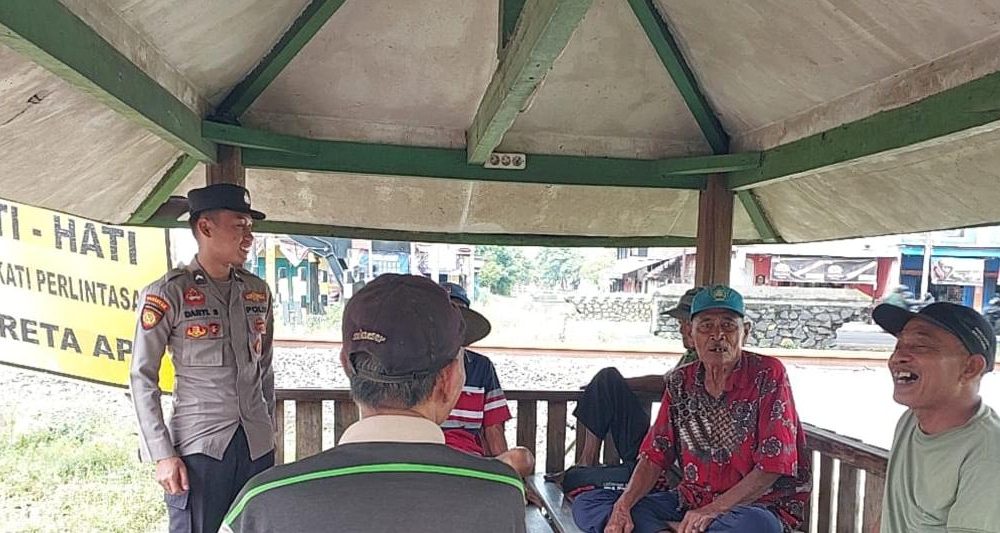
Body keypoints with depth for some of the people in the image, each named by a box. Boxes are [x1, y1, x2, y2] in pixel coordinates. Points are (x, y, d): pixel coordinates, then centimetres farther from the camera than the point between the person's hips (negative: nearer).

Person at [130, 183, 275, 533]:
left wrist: (270, 432, 14)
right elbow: (142, 379, -4)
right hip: (198, 447, -4)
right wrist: (162, 455, -8)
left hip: (257, 445, 4)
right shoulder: (168, 293, -6)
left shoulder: (258, 291, 8)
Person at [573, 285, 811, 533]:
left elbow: (773, 465, -14)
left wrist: (713, 510, -23)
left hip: (755, 505, -4)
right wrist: (624, 504, -14)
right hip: (688, 502, 5)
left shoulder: (768, 375, -10)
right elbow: (655, 455, 3)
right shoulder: (680, 382, 4)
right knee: (586, 504, -8)